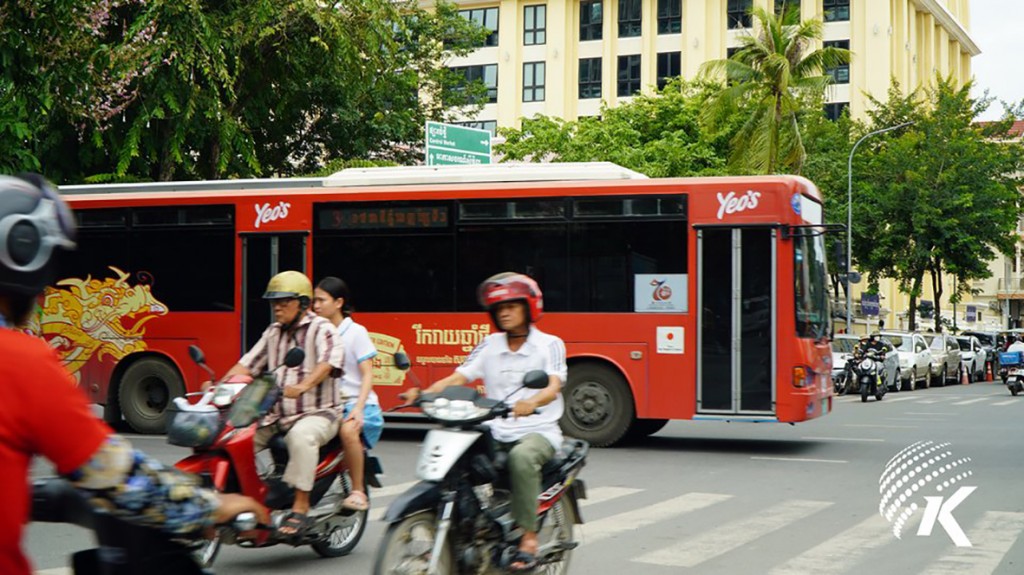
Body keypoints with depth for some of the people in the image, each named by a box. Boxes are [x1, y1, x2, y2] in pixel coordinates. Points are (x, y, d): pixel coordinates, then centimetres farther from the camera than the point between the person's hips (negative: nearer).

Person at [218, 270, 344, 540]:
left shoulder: (322, 329, -5)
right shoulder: (274, 332, 17)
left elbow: (326, 362, -23)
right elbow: (247, 364, 13)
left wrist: (302, 387, -41)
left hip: (317, 413, -7)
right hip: (276, 415, 7)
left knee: (301, 435, -38)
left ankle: (301, 507, -33)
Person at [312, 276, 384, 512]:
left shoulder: (356, 332, 1)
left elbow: (367, 374, -5)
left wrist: (358, 409, -19)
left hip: (357, 403, -4)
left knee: (348, 430, -36)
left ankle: (358, 492, -23)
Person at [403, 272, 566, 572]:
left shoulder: (550, 344, 0)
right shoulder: (490, 345, 12)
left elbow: (553, 387, -16)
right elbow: (457, 378, 2)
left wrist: (532, 402, -39)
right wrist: (424, 393, -17)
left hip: (538, 430, -4)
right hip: (495, 432, 4)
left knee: (522, 456, -38)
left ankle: (529, 536, -26)